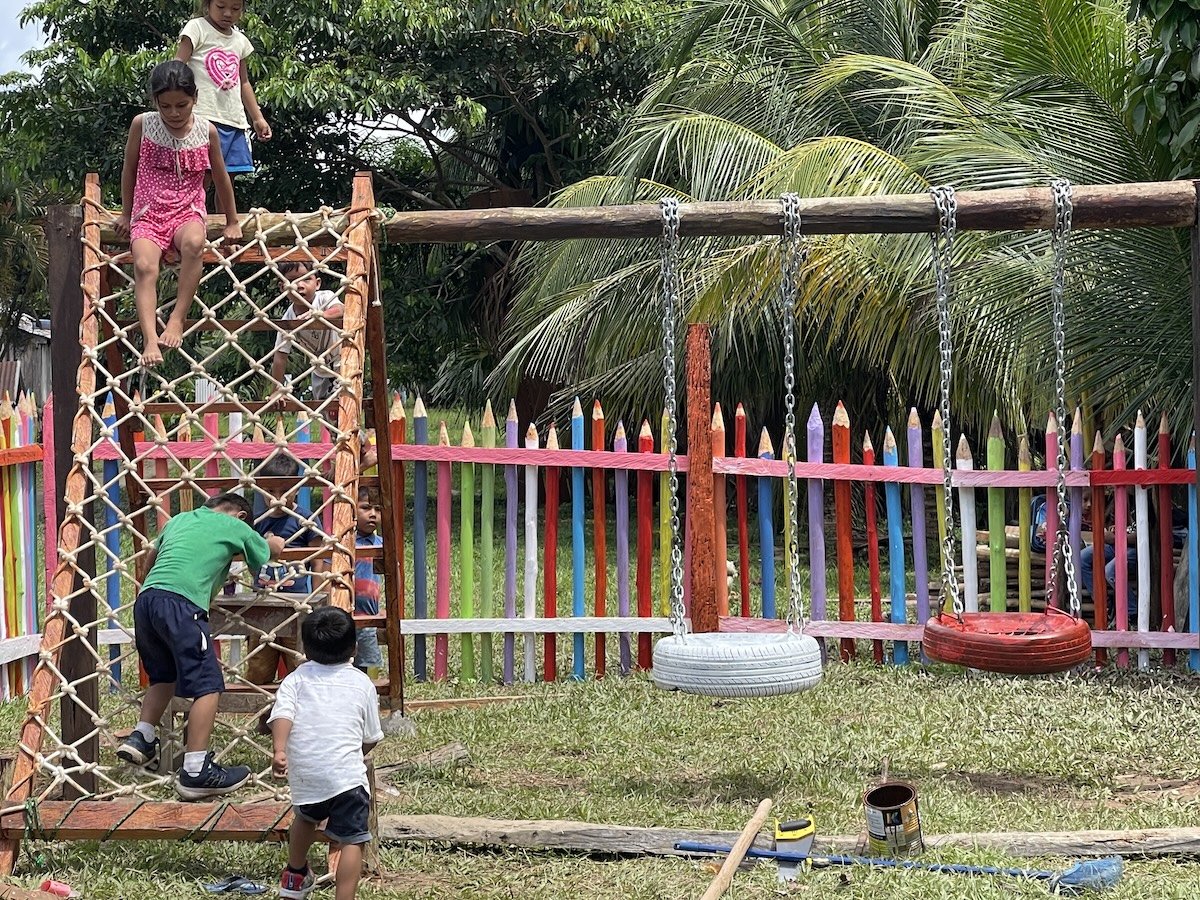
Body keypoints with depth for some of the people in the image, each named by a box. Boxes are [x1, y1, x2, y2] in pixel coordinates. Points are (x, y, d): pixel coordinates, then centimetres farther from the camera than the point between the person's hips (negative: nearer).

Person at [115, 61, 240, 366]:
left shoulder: (206, 131, -1)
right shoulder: (142, 124, -2)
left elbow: (221, 179, 12)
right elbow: (129, 170, 12)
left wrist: (232, 222, 20)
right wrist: (126, 214, 18)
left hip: (188, 212, 0)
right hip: (148, 214, 0)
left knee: (194, 242, -38)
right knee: (144, 265, -31)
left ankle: (178, 319, -32)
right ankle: (150, 340, -44)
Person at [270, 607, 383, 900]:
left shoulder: (296, 680, 7)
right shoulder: (362, 683, 8)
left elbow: (282, 714, -11)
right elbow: (371, 738, 14)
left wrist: (279, 750, -21)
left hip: (304, 774, 4)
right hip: (346, 774, -3)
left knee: (305, 818, 32)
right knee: (352, 841, -2)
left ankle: (295, 875, 53)